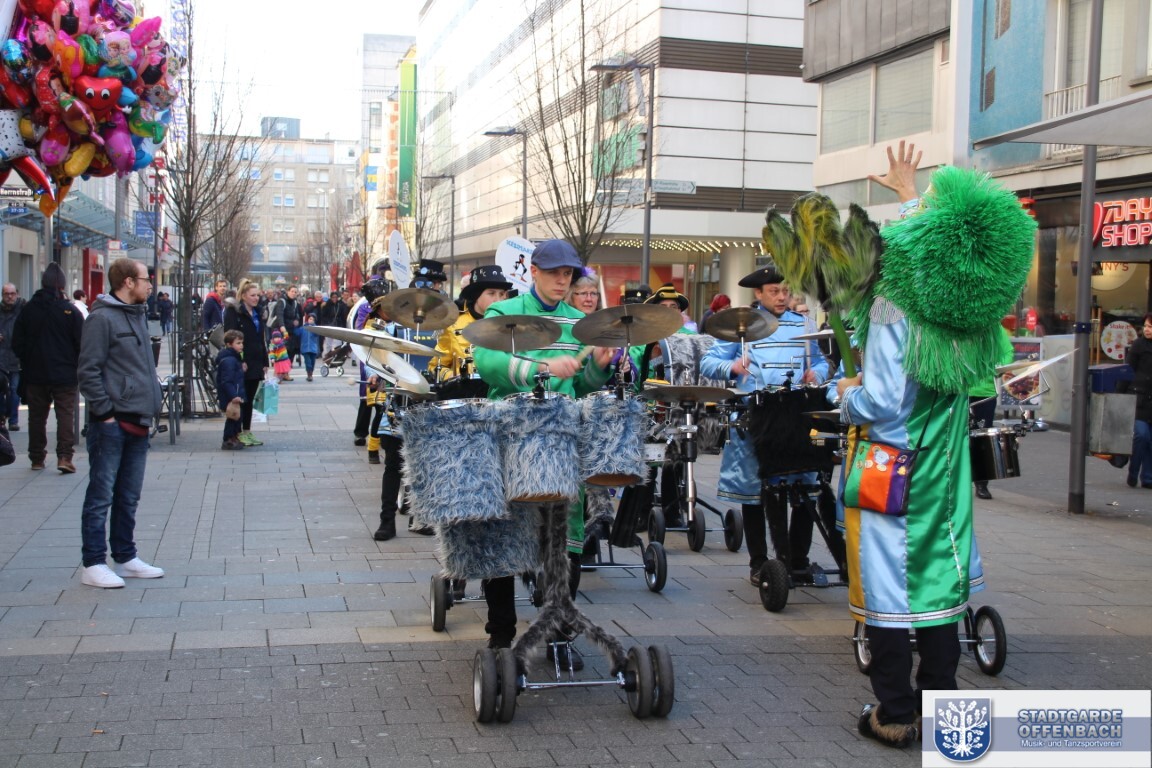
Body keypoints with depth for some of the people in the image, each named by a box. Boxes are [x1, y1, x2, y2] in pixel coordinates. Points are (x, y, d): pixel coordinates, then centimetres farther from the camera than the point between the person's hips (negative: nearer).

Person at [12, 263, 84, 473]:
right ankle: (64, 456, -10)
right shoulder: (70, 310, -10)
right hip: (65, 375, -3)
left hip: (35, 375, 3)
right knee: (66, 414, 0)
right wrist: (77, 366, 7)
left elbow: (17, 344, 4)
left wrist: (28, 363, 16)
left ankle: (37, 458, 18)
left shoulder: (28, 309, 0)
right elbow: (81, 344, -8)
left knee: (37, 416, 12)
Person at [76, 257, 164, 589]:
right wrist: (105, 412, -17)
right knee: (101, 495, -2)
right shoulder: (102, 318, -11)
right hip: (112, 423, -8)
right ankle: (93, 564, 3)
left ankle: (125, 558, 23)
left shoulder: (137, 315, 16)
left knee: (129, 496, 14)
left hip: (138, 423, 9)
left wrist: (150, 407, 14)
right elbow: (88, 371, -15)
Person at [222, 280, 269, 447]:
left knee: (249, 399, 11)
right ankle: (239, 433, 3)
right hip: (241, 364, -7)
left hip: (255, 363, 7)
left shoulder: (257, 313, 16)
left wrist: (264, 362, 13)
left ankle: (247, 432, 17)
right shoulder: (234, 313, -8)